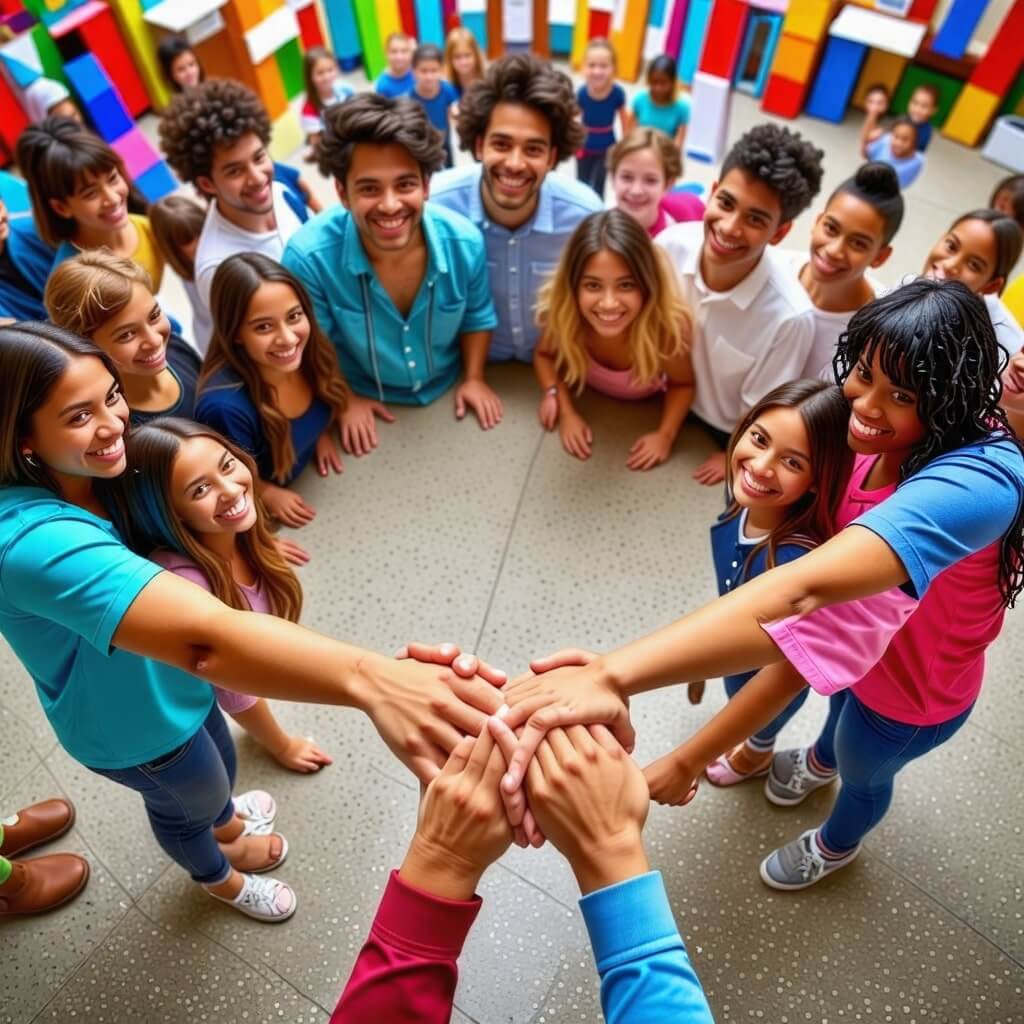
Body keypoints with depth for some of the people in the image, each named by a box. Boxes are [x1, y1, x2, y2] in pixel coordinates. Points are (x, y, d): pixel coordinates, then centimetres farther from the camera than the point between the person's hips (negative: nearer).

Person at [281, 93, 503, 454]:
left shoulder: (465, 242, -22)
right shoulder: (308, 257, -31)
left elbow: (478, 316, -1)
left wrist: (473, 378, -4)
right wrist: (343, 401, -8)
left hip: (449, 395, 3)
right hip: (368, 408, -2)